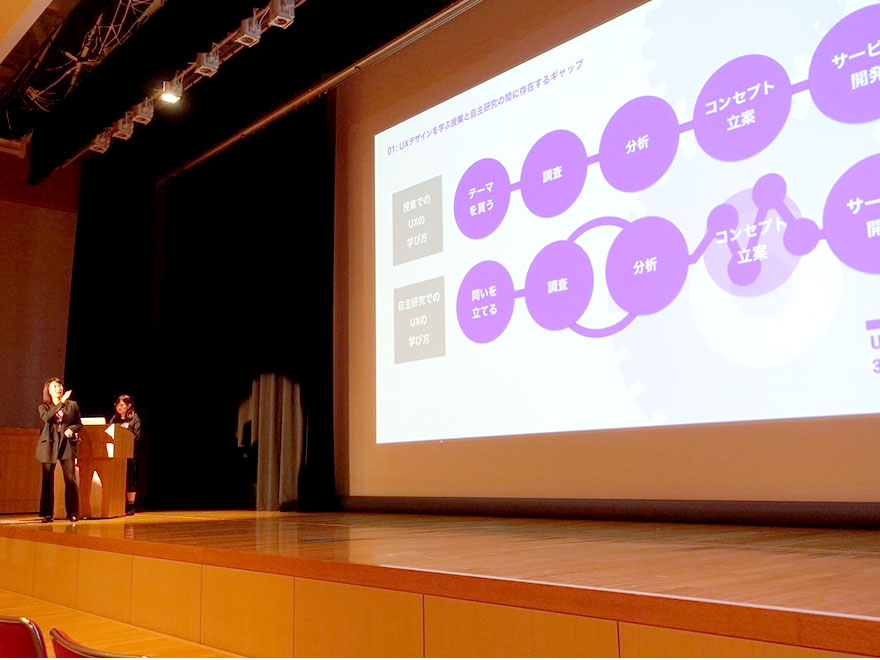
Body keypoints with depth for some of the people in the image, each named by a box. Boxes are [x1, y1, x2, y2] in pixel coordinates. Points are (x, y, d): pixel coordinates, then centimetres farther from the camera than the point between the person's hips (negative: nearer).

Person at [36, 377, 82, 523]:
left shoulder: (72, 405, 13)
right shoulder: (43, 407, 9)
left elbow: (79, 423, 17)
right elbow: (47, 417, -14)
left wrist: (72, 429, -5)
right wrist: (61, 402, -21)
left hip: (67, 444, 0)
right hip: (49, 445, 0)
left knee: (70, 480, -5)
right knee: (48, 481, 2)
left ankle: (72, 513, 2)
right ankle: (48, 513, 12)